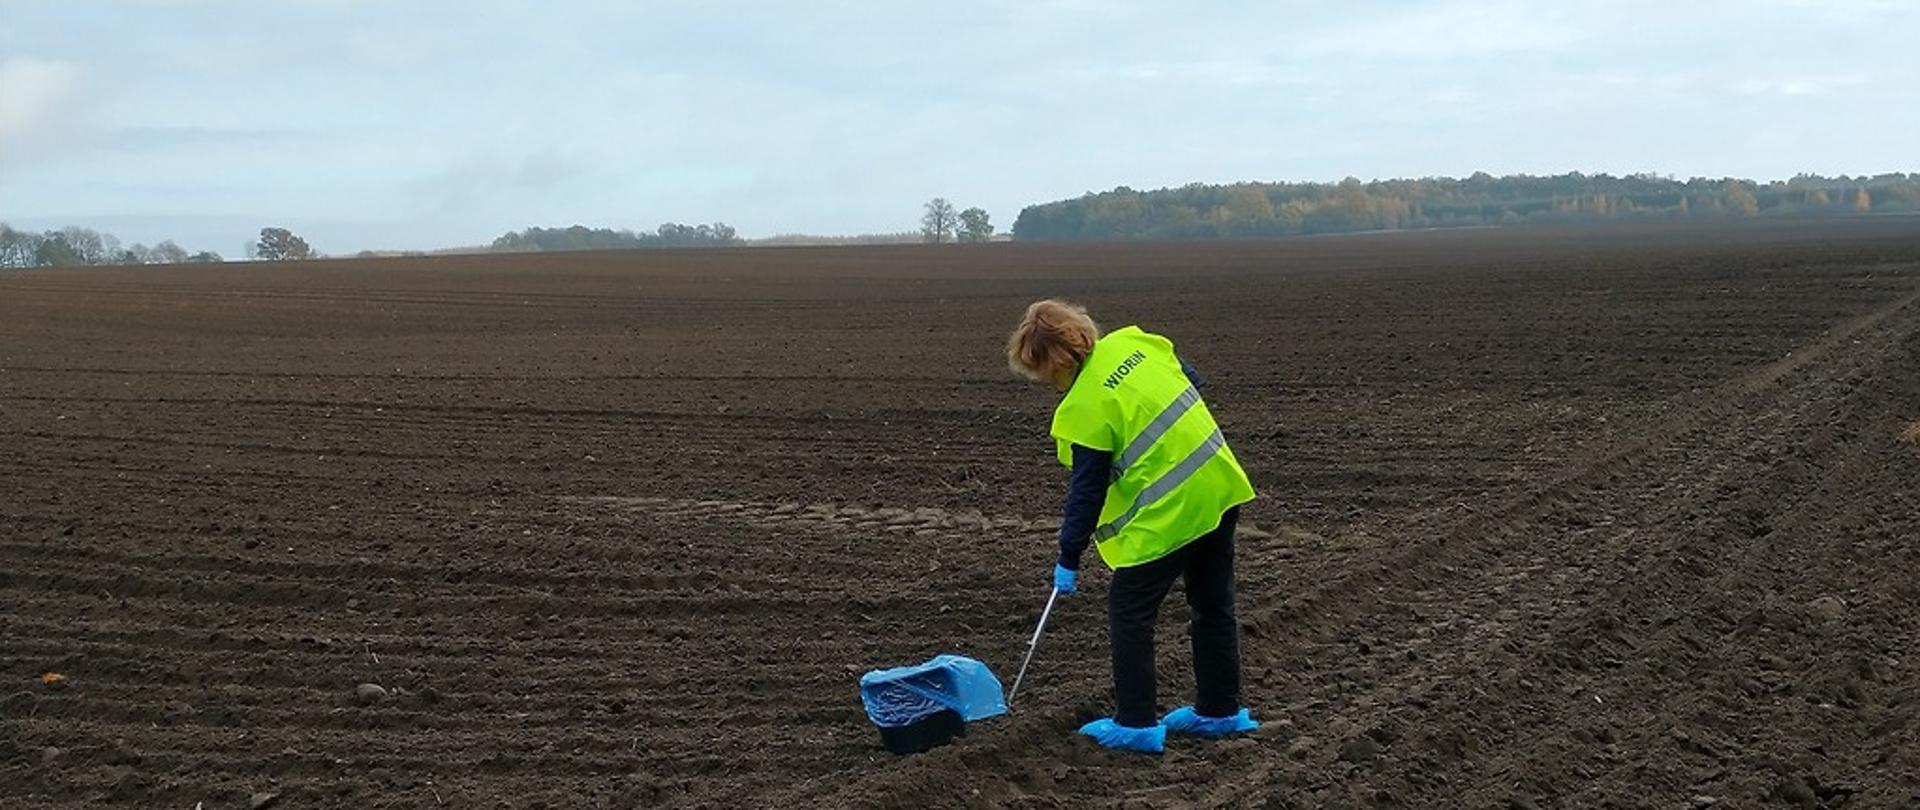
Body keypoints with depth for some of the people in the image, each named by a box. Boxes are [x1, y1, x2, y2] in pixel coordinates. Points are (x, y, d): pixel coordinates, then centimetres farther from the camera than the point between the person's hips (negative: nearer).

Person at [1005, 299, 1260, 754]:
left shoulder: (1084, 408, -18)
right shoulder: (1133, 343, 1)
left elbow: (1085, 493, -12)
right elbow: (1191, 381, 17)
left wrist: (1068, 561, -1)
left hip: (1167, 515, -8)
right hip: (1220, 486, 8)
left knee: (1129, 613, 6)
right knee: (1214, 606, 18)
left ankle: (1135, 724, 9)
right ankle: (1220, 710, 29)